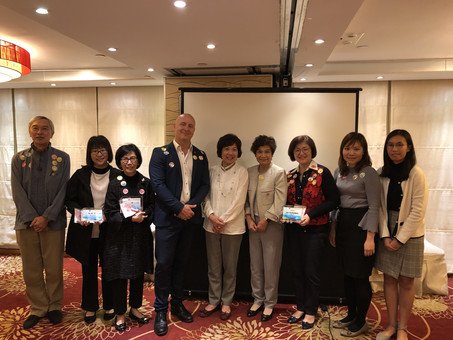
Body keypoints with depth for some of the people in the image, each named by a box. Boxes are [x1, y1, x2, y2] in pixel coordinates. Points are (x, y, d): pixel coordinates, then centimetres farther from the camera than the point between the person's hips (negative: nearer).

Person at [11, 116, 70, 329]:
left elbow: (62, 191, -4)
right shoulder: (19, 159, 6)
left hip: (53, 223, -1)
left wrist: (46, 217, -12)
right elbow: (18, 192, 0)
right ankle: (38, 308, 24)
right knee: (31, 270, 9)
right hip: (26, 222, 2)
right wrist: (32, 218, -11)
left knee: (54, 269, 7)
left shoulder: (62, 158, 1)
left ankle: (54, 306, 24)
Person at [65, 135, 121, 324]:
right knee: (88, 269, 15)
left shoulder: (117, 175, -7)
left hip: (108, 231, -1)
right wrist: (78, 213, -15)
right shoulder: (80, 175, -2)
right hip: (85, 231, 1)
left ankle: (109, 305, 31)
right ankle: (90, 307, 32)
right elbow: (69, 199, 3)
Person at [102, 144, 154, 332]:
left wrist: (143, 216, -15)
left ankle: (135, 309, 31)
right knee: (119, 275, 4)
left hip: (141, 235, 3)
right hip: (119, 237, -2)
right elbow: (110, 213, -8)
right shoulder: (114, 184, -4)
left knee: (138, 273, 12)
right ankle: (120, 314, 22)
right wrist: (130, 218, -20)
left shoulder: (146, 183, 2)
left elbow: (152, 207, 4)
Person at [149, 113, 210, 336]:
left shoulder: (201, 156, 10)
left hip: (190, 217, 4)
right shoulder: (160, 153, -2)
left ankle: (177, 304, 29)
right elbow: (158, 184, -11)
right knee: (164, 264, 1)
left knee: (181, 263, 15)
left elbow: (204, 185, 6)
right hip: (167, 217, -4)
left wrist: (192, 205, -10)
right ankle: (161, 311, 15)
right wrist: (179, 207, -16)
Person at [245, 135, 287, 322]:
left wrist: (265, 220, -13)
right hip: (253, 224, 5)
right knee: (255, 265, 13)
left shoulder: (279, 173, -7)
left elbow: (279, 202, -12)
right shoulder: (250, 172, 6)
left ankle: (269, 303, 21)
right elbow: (246, 198, 8)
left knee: (270, 266, 4)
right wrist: (249, 218, -4)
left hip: (271, 224, -4)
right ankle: (258, 300, 29)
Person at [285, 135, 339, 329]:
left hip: (315, 230, -5)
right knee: (297, 271, 13)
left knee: (312, 272, 4)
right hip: (294, 230, 5)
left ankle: (310, 312, 22)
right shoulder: (290, 176, 6)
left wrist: (311, 214, -20)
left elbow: (333, 200, -13)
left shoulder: (322, 173, -9)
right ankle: (300, 307, 29)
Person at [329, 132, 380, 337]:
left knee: (360, 276, 4)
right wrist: (333, 229, 13)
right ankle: (351, 315, 31)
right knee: (347, 274, 15)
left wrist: (370, 237, -17)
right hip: (342, 224, 7)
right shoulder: (339, 172, 8)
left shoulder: (368, 173, -12)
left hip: (361, 225, -6)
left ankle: (360, 322, 21)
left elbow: (373, 207, -14)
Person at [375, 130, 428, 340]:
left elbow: (418, 211, -13)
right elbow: (380, 207, 0)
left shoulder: (416, 174, -11)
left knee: (405, 282, 6)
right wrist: (385, 235, -8)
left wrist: (400, 238, -14)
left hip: (409, 235, -3)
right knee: (389, 279, 9)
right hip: (387, 233, 4)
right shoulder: (382, 173, 1)